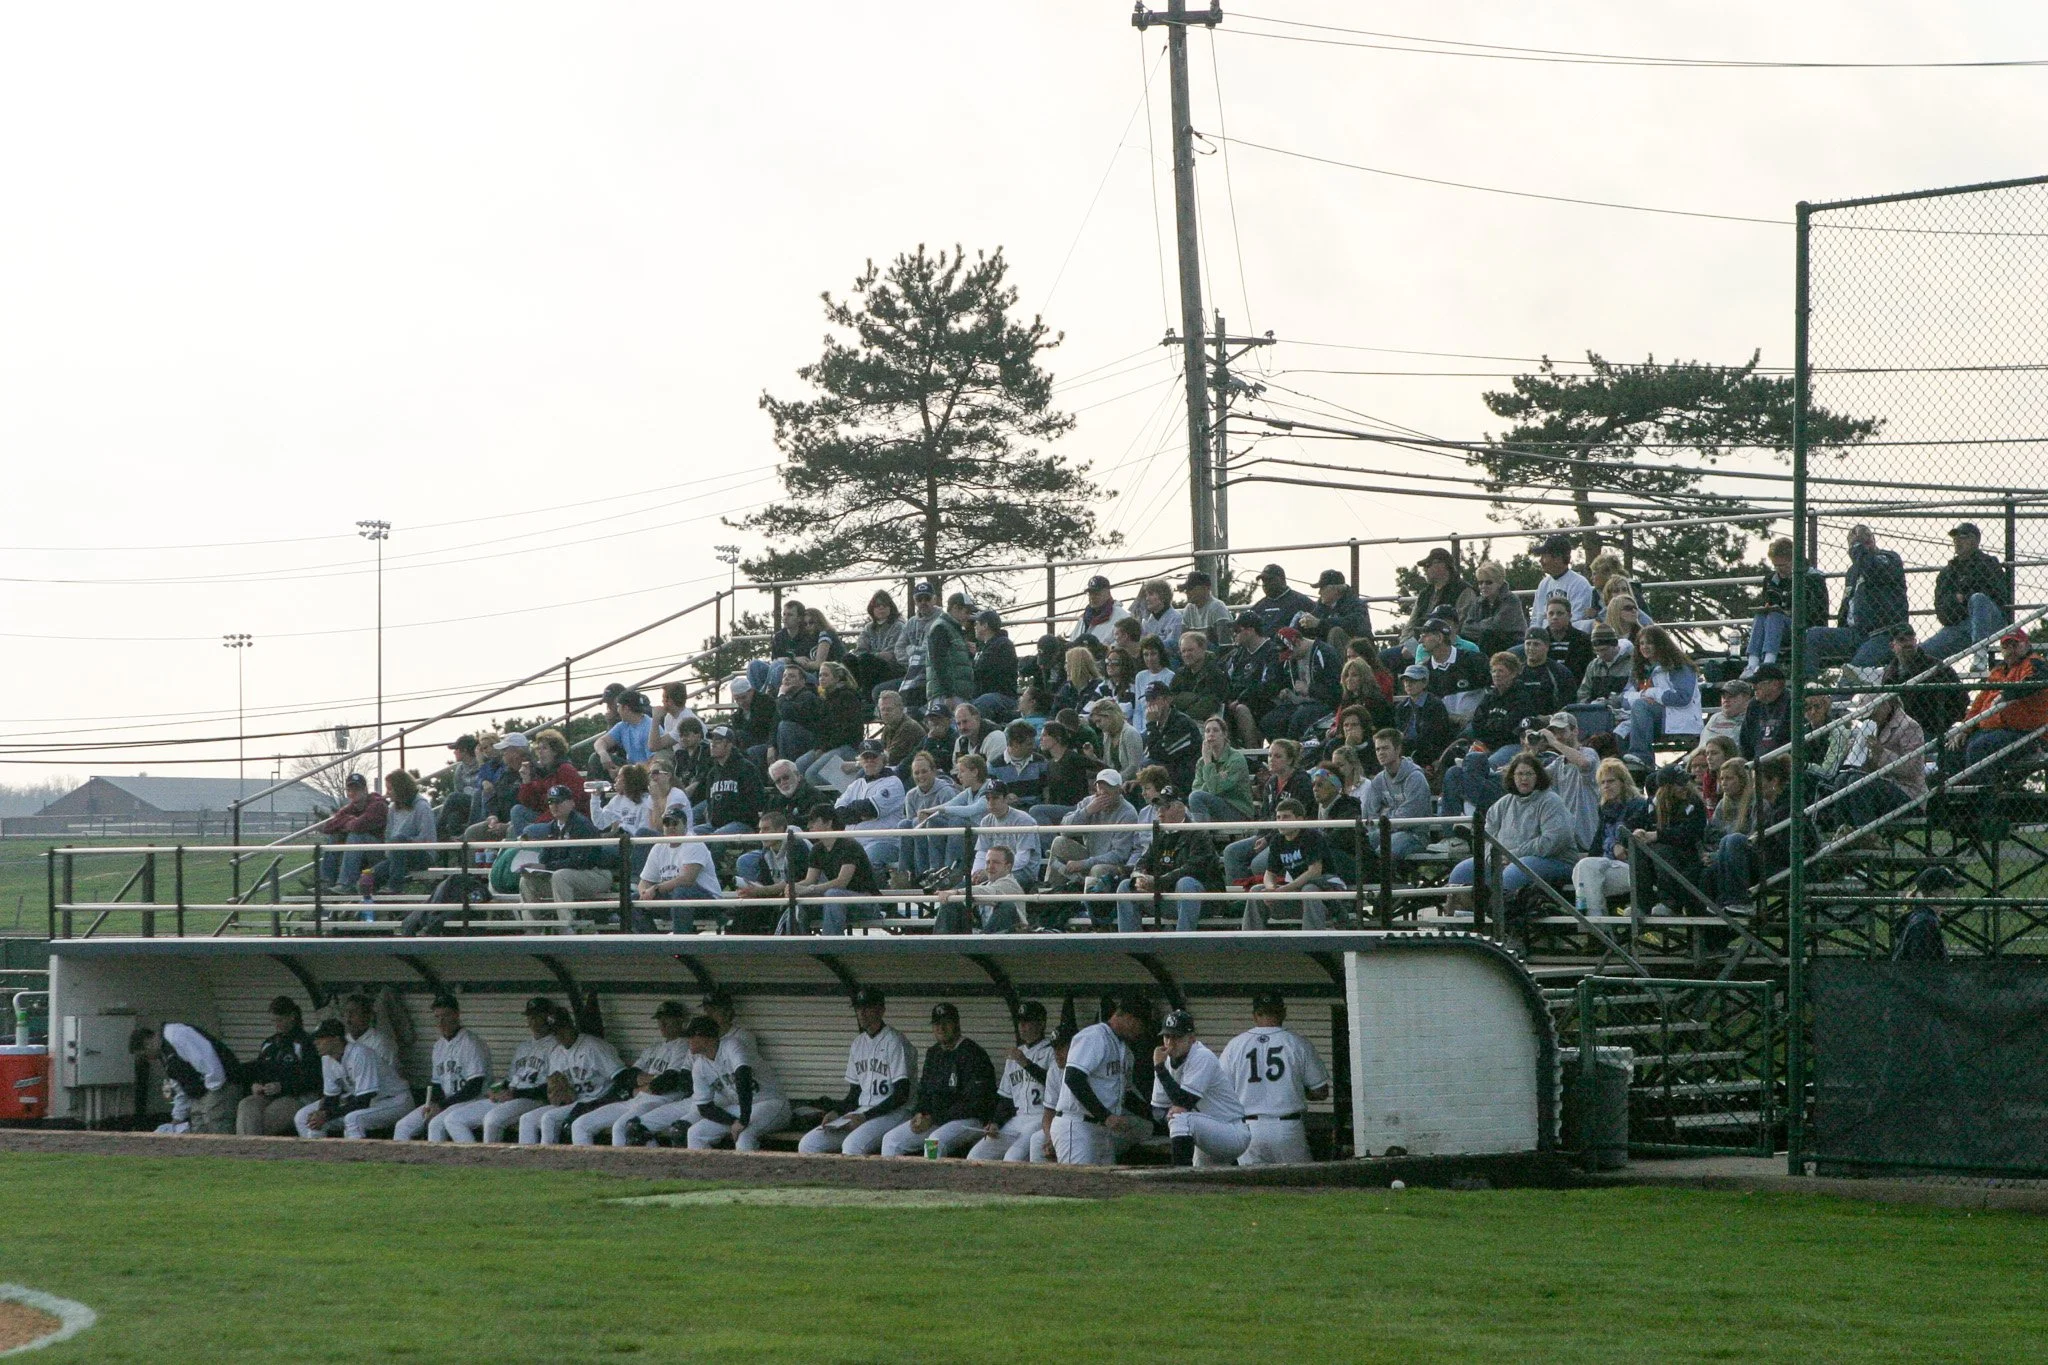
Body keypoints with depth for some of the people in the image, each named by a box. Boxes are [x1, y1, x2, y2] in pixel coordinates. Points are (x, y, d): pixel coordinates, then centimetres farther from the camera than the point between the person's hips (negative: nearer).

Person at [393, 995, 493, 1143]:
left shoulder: (471, 1043, -11)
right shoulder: (439, 1045, 15)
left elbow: (475, 1086, -18)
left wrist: (443, 1105, -19)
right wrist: (432, 1104, -4)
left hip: (471, 1102, -9)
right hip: (444, 1102, 9)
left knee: (436, 1124, -33)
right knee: (403, 1127, -3)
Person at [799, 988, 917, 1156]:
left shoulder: (895, 1042, -9)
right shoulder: (858, 1043, 16)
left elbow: (902, 1095, -15)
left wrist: (866, 1116, -20)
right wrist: (836, 1112, 0)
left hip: (893, 1112, -8)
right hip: (861, 1112, 8)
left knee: (852, 1145, -36)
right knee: (808, 1145, -7)